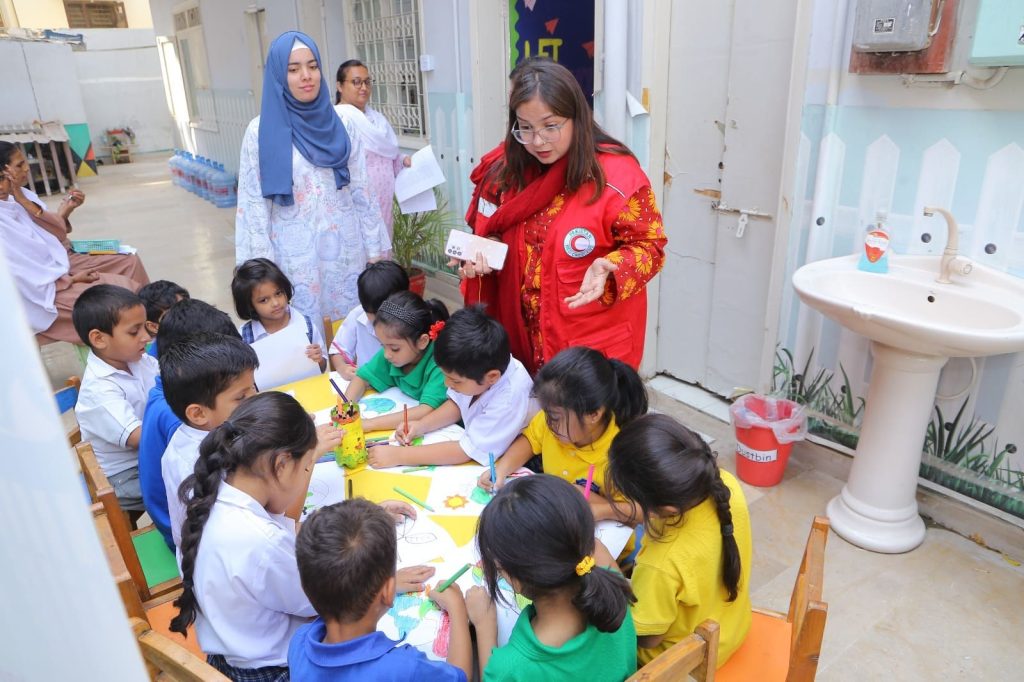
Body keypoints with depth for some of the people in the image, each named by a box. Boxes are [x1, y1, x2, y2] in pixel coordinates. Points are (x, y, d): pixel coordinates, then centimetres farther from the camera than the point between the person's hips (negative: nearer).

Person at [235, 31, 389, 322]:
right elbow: (253, 205, -4)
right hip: (295, 257, -2)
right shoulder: (261, 132, -3)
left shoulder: (340, 124, 4)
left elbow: (362, 192, 6)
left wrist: (374, 249, 5)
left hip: (346, 250, 2)